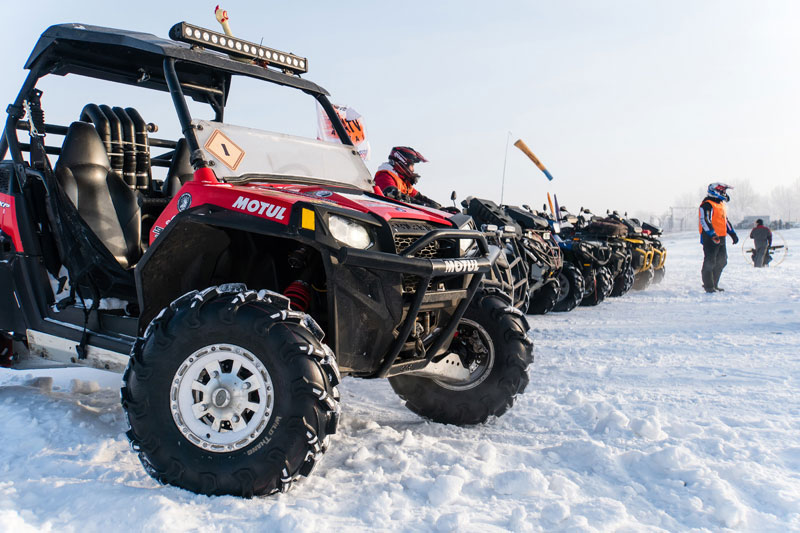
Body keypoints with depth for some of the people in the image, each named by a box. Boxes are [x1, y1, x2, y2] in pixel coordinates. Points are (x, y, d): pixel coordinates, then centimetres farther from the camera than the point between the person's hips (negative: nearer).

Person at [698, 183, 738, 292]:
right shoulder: (707, 205, -11)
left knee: (721, 261, 11)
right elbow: (705, 221, -20)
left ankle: (713, 284, 20)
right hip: (710, 238, -10)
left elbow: (726, 220, 28)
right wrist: (713, 235, -27)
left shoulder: (722, 204, 19)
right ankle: (708, 286, -1)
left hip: (721, 238, 10)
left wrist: (732, 234, 22)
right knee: (710, 262, -7)